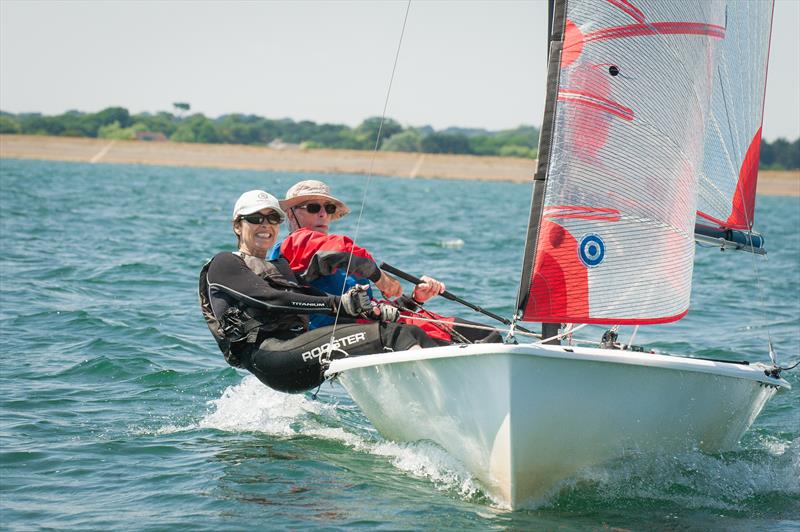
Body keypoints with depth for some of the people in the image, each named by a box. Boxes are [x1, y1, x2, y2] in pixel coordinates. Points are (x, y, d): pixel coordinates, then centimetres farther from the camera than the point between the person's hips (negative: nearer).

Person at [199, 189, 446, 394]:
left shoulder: (283, 269, 33)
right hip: (267, 351, -7)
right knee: (389, 336, -25)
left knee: (409, 333, -14)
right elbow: (269, 300, -8)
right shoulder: (224, 264, 11)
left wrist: (374, 311, -4)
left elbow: (322, 301, 17)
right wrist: (338, 303, -17)